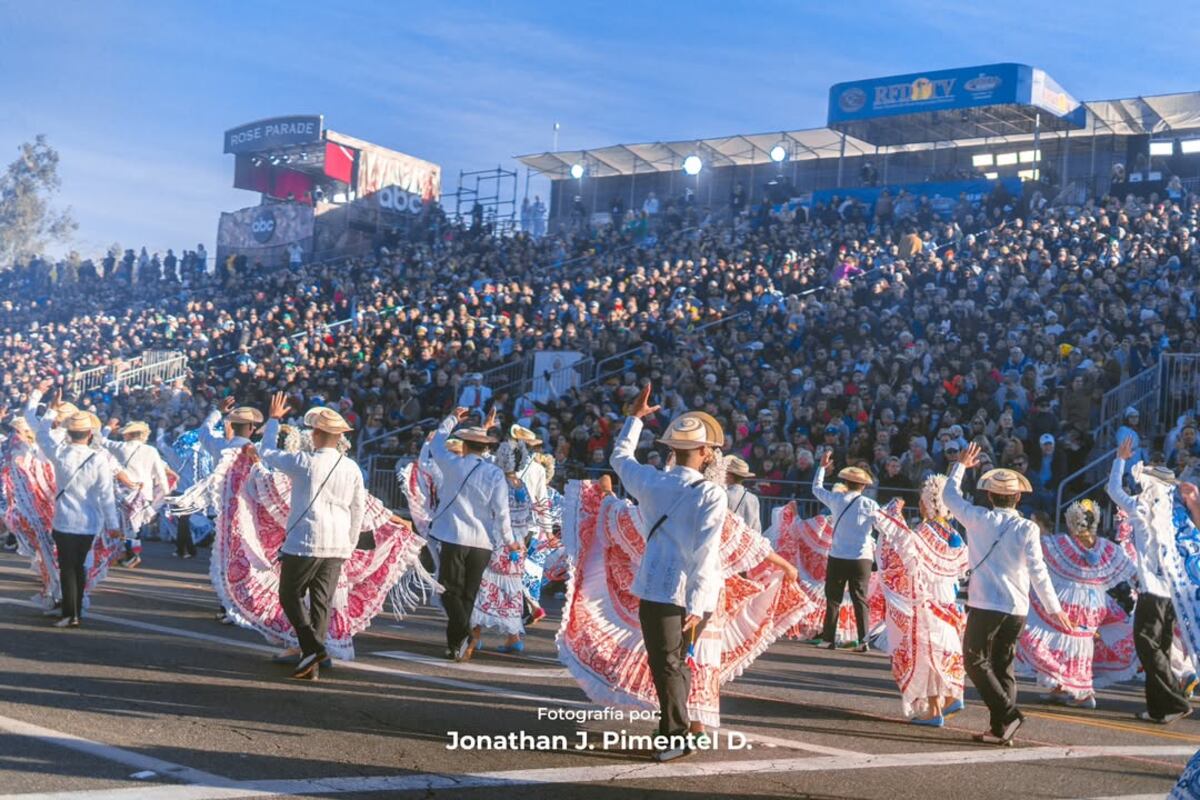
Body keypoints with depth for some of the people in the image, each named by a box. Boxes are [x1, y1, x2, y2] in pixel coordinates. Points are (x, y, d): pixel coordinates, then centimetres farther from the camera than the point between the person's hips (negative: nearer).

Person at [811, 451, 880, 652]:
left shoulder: (836, 499, 0)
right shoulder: (870, 504, -5)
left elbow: (816, 488, 17)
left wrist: (822, 467, 26)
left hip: (838, 557, 0)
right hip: (862, 558, 0)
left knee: (833, 598, 8)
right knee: (860, 599, 3)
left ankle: (828, 639, 9)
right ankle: (863, 641, -3)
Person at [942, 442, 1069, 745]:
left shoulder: (979, 519, -2)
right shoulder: (1027, 528, -2)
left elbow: (950, 495, 14)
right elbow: (1038, 571, -6)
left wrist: (961, 465, 29)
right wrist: (1054, 608, 0)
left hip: (985, 605, -3)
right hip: (1017, 609, 3)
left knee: (975, 661, 4)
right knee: (1003, 665, 12)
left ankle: (1008, 713, -11)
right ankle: (1001, 729, 9)